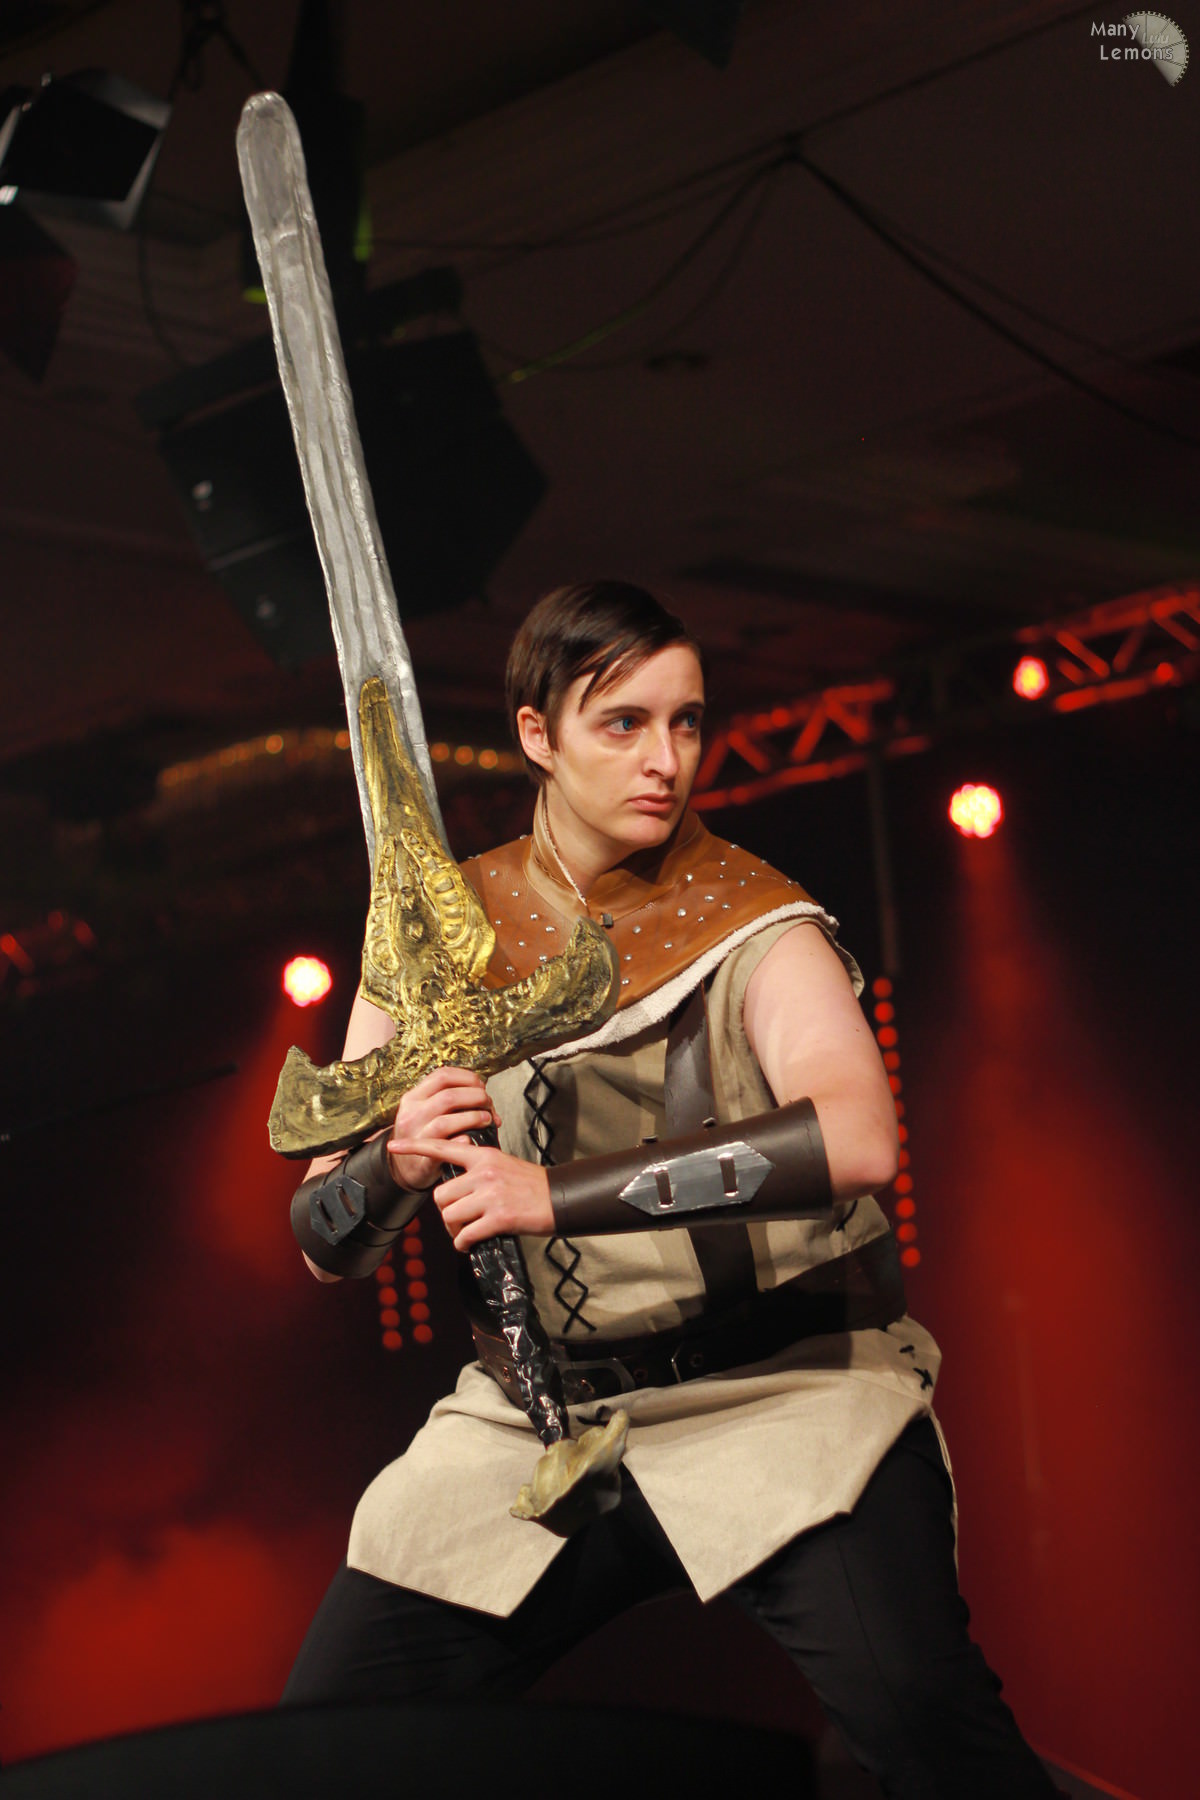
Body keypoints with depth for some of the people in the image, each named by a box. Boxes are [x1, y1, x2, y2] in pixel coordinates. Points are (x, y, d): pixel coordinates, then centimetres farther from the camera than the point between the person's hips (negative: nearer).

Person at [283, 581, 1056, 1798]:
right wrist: (393, 1167, -16)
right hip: (536, 1417, 4)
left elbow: (856, 1139, -23)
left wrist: (559, 1192, -29)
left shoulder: (745, 918, -3)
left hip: (779, 1384, -3)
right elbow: (324, 1245, 8)